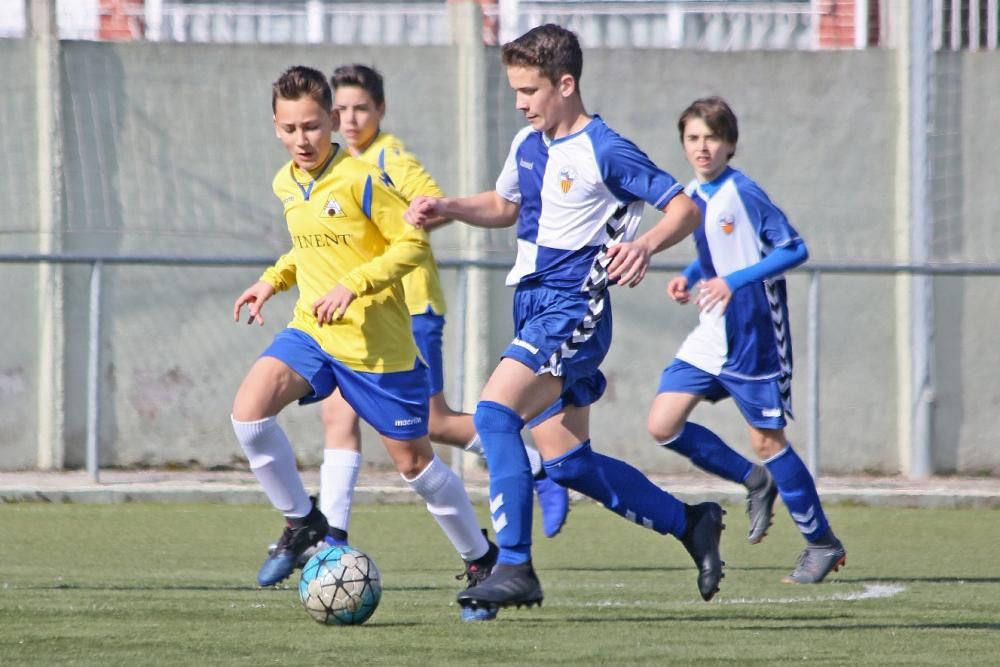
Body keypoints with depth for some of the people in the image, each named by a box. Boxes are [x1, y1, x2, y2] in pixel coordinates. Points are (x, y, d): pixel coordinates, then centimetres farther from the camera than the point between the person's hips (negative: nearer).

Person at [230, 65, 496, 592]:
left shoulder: (360, 180, -17)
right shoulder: (285, 184, 5)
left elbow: (414, 243, -16)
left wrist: (352, 285, -24)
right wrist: (274, 280, 9)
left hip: (378, 345, -5)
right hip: (311, 332, 5)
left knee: (414, 462, 5)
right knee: (248, 410, -20)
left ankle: (482, 559, 27)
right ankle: (303, 525, -2)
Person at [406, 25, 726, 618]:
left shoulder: (605, 152, -12)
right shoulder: (528, 146, 12)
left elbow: (686, 207, -12)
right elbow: (504, 206, 30)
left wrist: (644, 246, -31)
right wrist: (447, 208, 12)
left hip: (574, 308, -9)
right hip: (534, 307, 9)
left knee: (494, 412, -24)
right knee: (568, 462, 9)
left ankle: (515, 568, -22)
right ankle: (691, 524, 24)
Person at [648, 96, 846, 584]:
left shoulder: (743, 193, -16)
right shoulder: (693, 196, 7)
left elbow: (794, 249, -18)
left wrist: (735, 281, -26)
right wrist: (690, 277, 4)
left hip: (752, 340, -8)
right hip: (709, 338, 8)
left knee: (766, 439, -3)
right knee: (663, 424, -1)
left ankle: (823, 544, 12)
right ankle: (755, 481, 19)